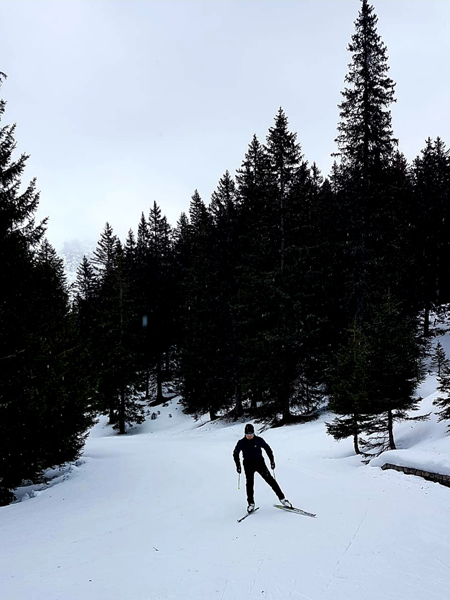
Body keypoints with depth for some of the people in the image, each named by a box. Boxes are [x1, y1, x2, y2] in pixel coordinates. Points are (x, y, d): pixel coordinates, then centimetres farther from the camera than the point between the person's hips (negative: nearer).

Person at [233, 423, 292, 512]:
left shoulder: (259, 440, -8)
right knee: (249, 484, -4)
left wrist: (272, 461, 3)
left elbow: (268, 449, 5)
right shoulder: (241, 442, -6)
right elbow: (235, 453, 7)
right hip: (248, 465, 1)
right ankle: (251, 504, 11)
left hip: (260, 462, -1)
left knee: (270, 480, -5)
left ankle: (282, 498, 0)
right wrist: (238, 465, 3)